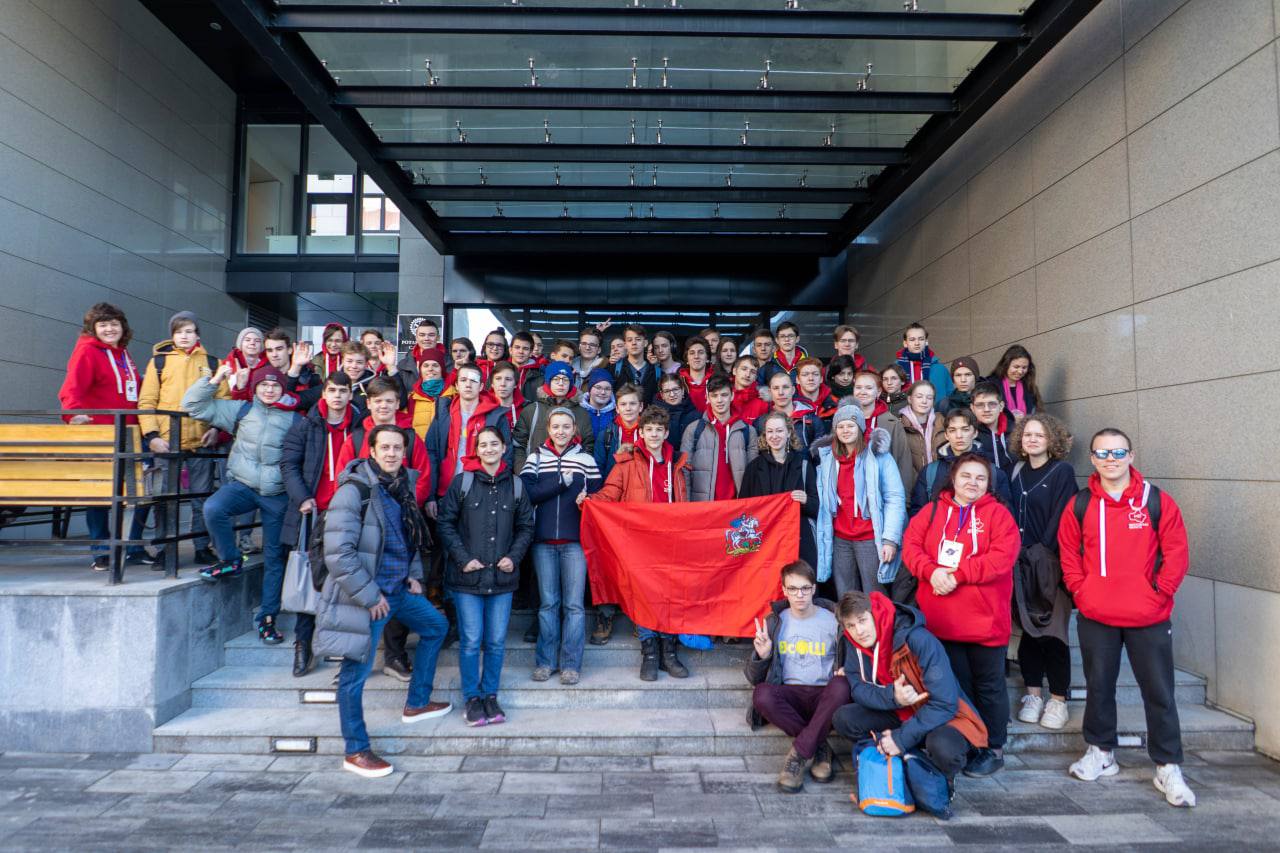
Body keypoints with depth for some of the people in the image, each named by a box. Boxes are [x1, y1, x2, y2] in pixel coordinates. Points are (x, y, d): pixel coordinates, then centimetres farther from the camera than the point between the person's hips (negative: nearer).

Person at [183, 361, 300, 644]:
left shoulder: (295, 419, 1)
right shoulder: (241, 410, 6)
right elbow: (193, 405, 8)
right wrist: (215, 380, -4)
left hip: (278, 494, -1)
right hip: (241, 485, 1)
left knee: (275, 557, 3)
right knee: (213, 508, -31)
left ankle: (267, 617, 16)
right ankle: (231, 560, -5)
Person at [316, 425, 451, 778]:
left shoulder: (403, 486, 5)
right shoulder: (354, 491, -20)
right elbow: (338, 554, -25)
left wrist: (414, 575, 11)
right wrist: (369, 596, -21)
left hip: (398, 589, 9)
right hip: (365, 596, -9)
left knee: (435, 626, 22)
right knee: (356, 672, 1)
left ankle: (416, 703, 36)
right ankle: (355, 752, 18)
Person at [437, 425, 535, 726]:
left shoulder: (515, 485, 5)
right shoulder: (462, 481, -2)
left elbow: (525, 527, 12)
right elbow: (445, 522, -1)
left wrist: (513, 557, -2)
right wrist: (463, 558, -9)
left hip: (502, 576, 2)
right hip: (467, 575, -2)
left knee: (497, 641, 7)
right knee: (471, 640, 1)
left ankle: (490, 695, 25)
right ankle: (472, 698, 19)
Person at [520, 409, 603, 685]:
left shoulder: (585, 458, 7)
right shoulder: (536, 457, 8)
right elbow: (527, 493, -6)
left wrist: (587, 499, -17)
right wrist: (562, 482, -10)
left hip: (575, 540, -1)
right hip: (544, 540, 1)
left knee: (574, 604, 0)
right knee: (548, 603, 8)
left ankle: (571, 663, 10)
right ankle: (545, 661, 19)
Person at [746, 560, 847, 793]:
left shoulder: (833, 620, 3)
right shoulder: (774, 622, 7)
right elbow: (754, 679, 8)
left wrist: (843, 673, -14)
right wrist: (761, 657, -14)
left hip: (824, 697, -1)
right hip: (790, 695, 1)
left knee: (840, 686, -35)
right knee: (762, 694, -32)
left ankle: (800, 753, -26)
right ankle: (818, 747, -18)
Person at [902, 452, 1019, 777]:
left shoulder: (997, 513, -2)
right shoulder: (933, 511, 7)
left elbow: (1003, 556, -15)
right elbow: (910, 545, 0)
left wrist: (957, 574, -20)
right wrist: (932, 571, -19)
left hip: (986, 619, -3)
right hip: (941, 620, 3)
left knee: (988, 685, 10)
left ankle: (994, 748, 24)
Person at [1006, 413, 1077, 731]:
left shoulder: (1062, 472, -4)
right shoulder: (1017, 472, 11)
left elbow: (1061, 518, -11)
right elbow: (1012, 514, 11)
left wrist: (1042, 553, -13)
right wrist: (1018, 552, 2)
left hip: (1050, 564, -4)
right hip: (1022, 563, 4)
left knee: (1052, 633, 0)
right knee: (1027, 628, 9)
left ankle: (1058, 699, 14)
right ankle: (1033, 694, 20)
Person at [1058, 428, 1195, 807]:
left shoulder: (1157, 501, -3)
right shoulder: (1080, 505, 2)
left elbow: (1175, 552, -2)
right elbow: (1068, 553, 7)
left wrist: (1159, 592, -8)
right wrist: (1080, 590, -2)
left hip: (1149, 618, -1)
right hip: (1095, 618, 2)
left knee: (1159, 691, 5)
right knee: (1099, 686, 14)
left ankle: (1168, 768, 17)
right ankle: (1100, 752, 30)